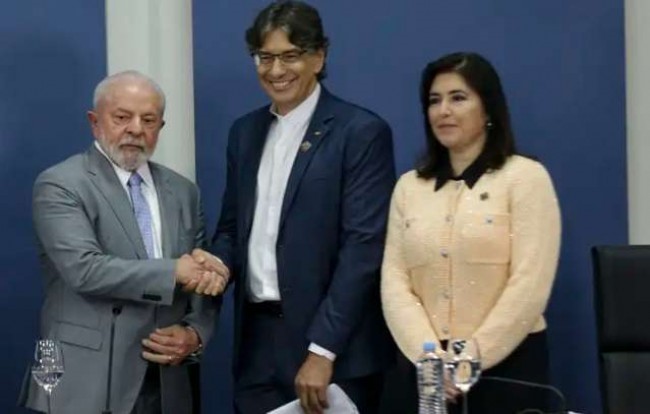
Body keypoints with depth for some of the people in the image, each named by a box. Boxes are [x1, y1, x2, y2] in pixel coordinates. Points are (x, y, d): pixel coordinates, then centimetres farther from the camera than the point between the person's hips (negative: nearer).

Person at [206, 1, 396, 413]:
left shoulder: (362, 132, -8)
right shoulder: (245, 131, 12)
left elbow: (363, 247, -14)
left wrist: (322, 350, -18)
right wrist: (216, 265, -6)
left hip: (334, 348, -5)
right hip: (257, 341, 5)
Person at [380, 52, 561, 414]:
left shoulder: (525, 177, -2)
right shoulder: (409, 186, 9)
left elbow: (530, 285, -10)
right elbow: (394, 280, 3)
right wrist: (429, 356, -11)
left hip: (506, 365, -3)